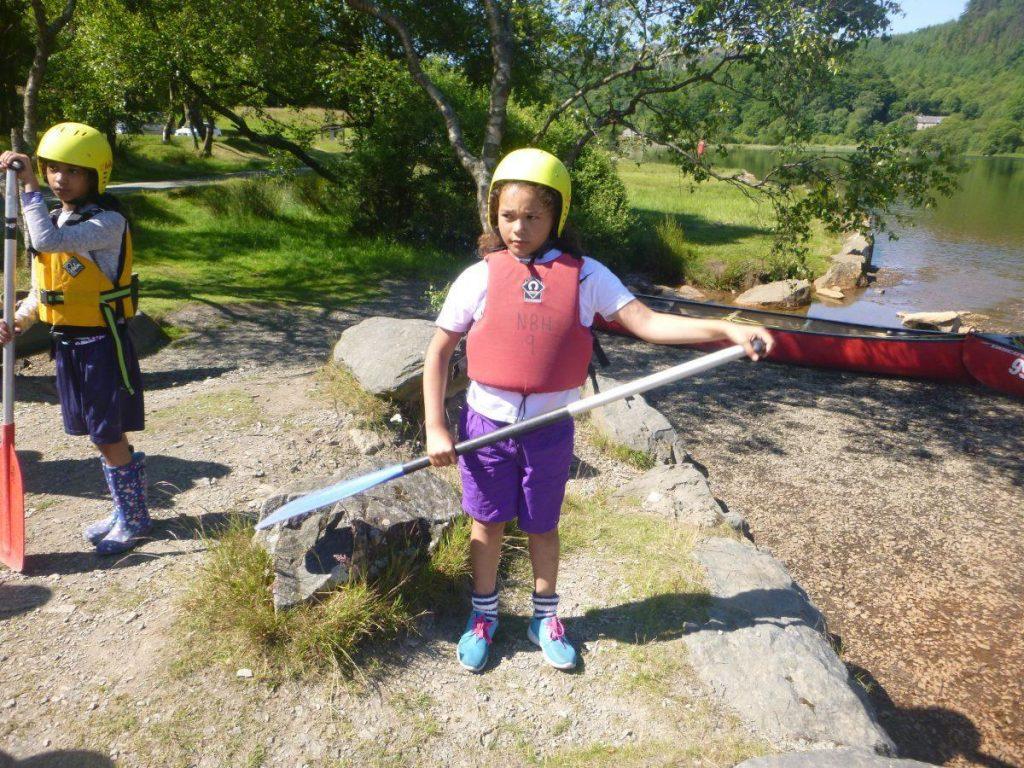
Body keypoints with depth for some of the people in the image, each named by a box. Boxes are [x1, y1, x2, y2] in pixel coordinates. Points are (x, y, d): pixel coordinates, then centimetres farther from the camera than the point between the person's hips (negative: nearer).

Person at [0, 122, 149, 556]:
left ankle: (135, 520, 16)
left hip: (102, 344, -8)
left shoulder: (107, 222, -16)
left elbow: (49, 241, -32)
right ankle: (124, 512, 31)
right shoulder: (54, 220, 11)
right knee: (100, 436, 16)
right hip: (67, 343, 8)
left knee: (109, 438, -1)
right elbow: (45, 286, 17)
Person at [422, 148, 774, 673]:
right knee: (487, 524, 14)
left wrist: (726, 329, -23)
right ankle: (483, 615, 37)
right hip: (486, 423, 0)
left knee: (542, 527, 16)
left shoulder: (585, 276, -5)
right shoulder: (479, 277, -6)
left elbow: (646, 322, -11)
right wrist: (435, 429, -7)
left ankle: (545, 618, 38)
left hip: (550, 429, 1)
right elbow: (438, 352, -2)